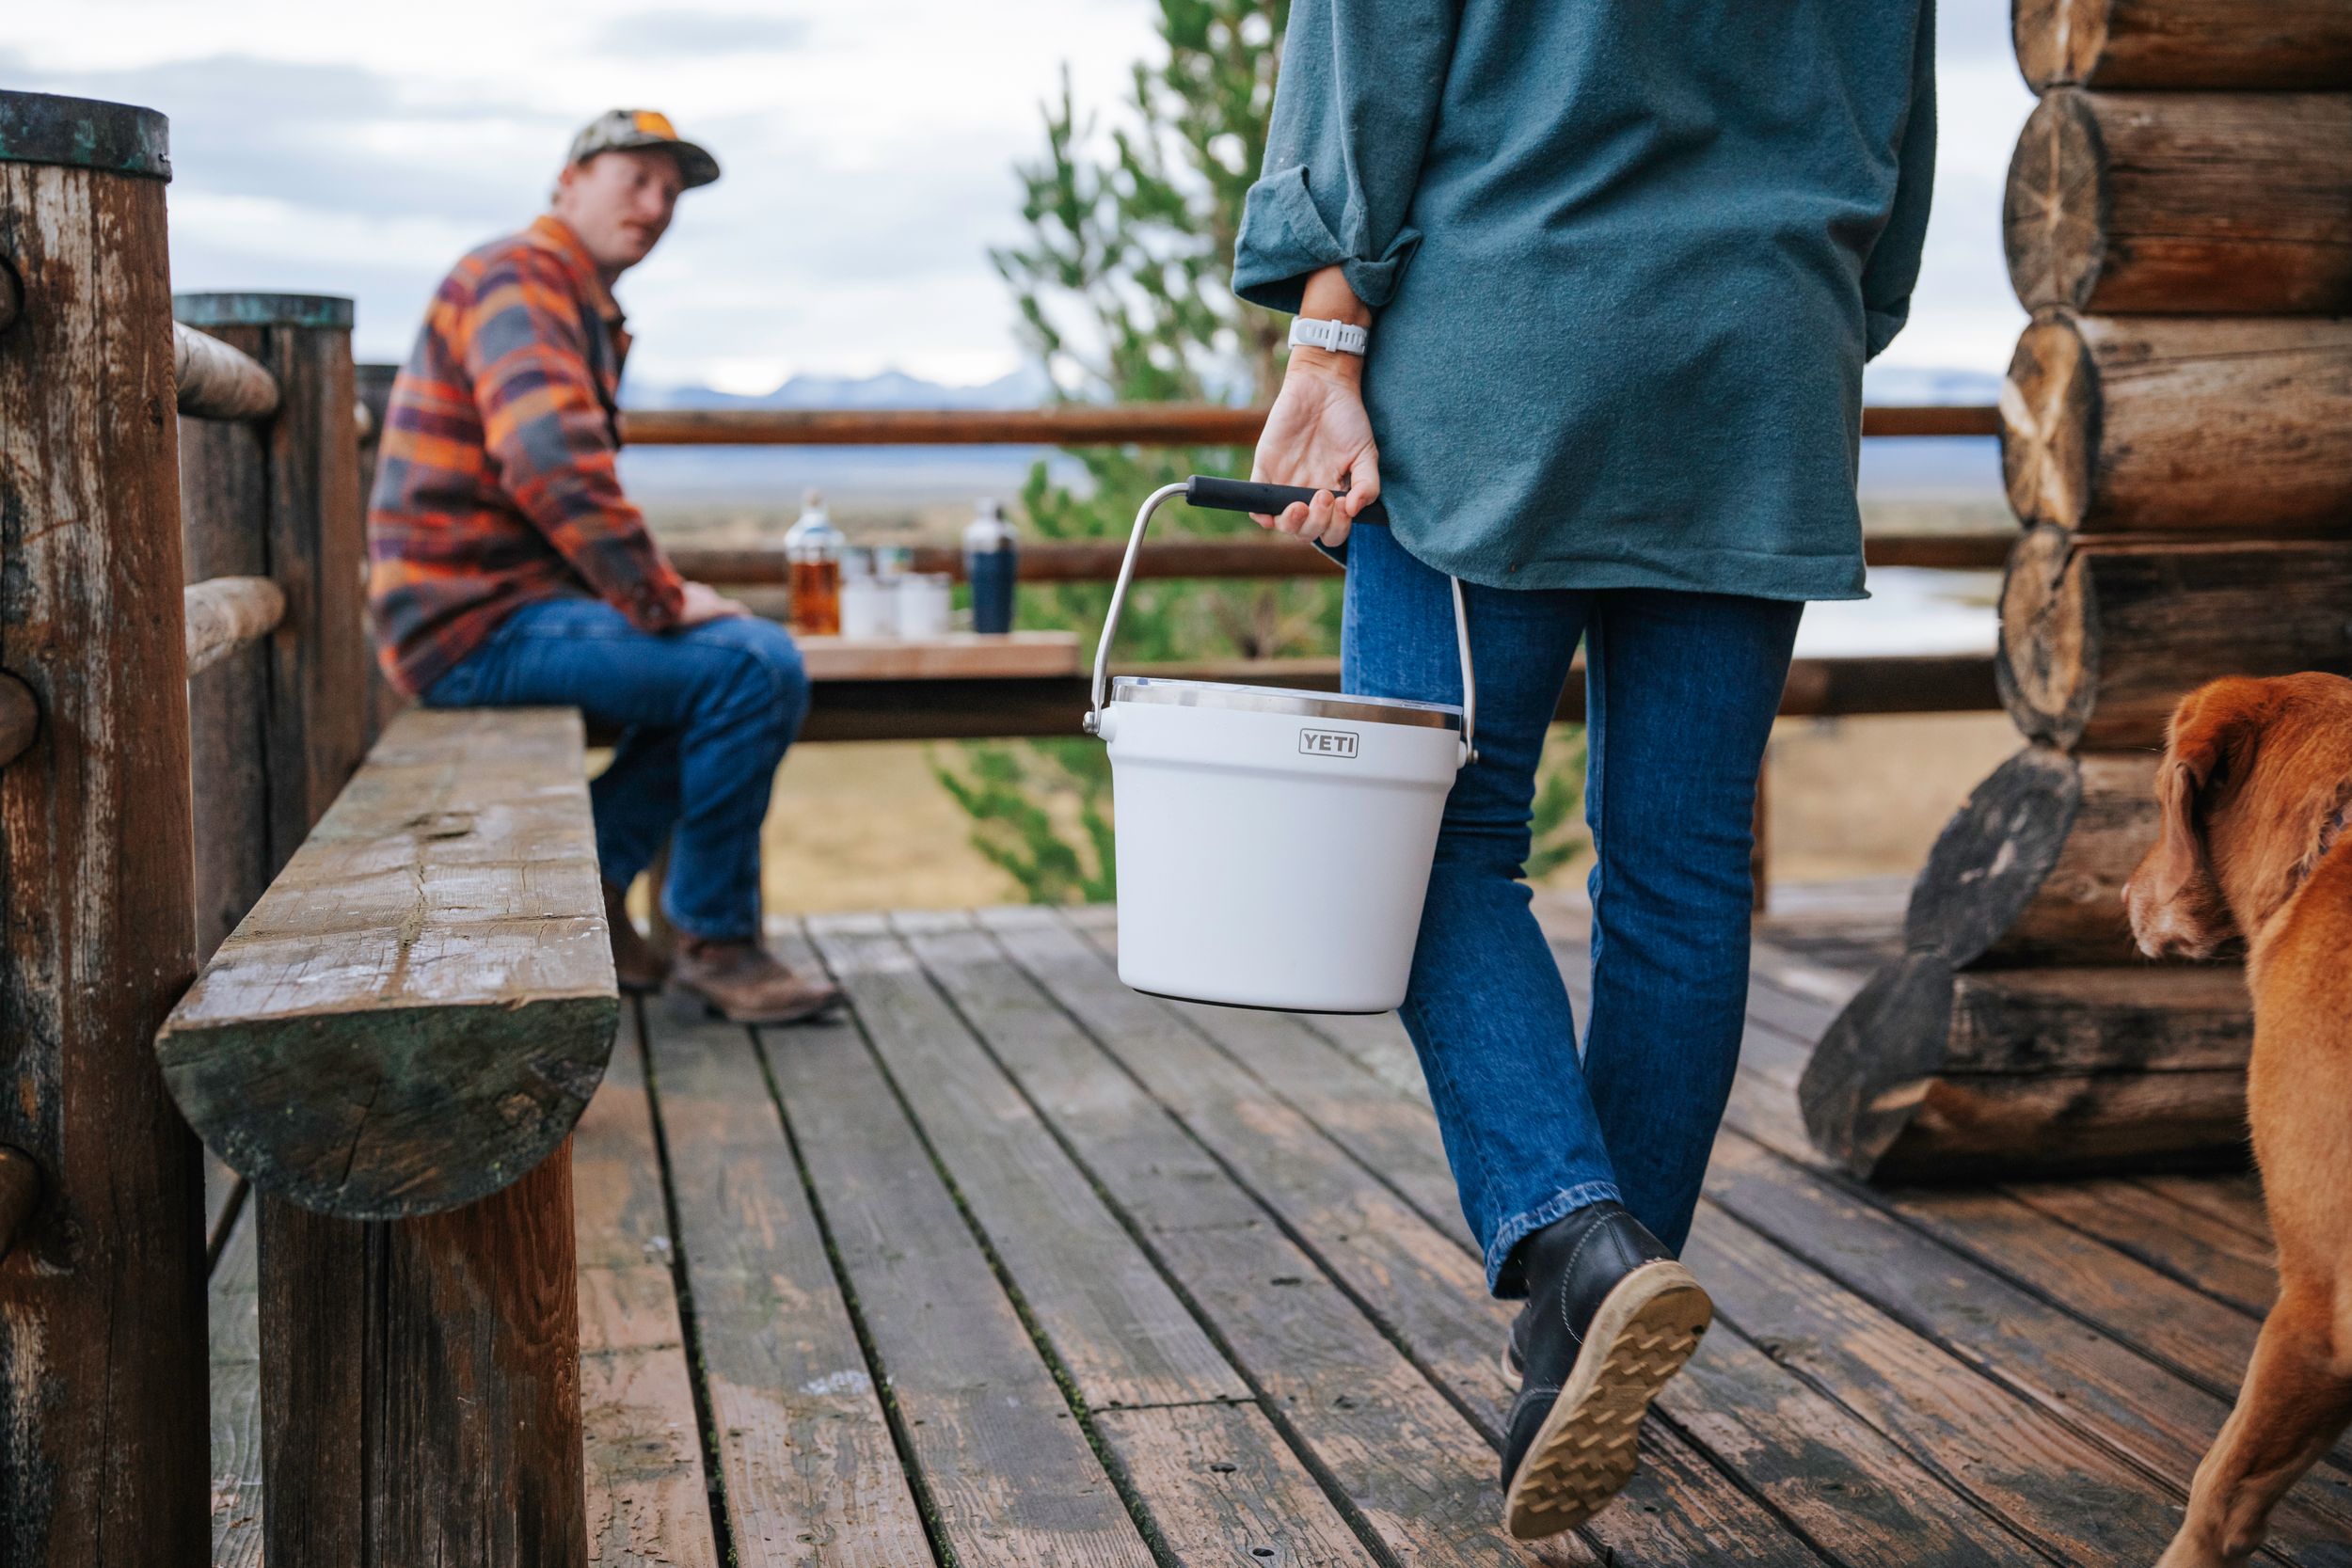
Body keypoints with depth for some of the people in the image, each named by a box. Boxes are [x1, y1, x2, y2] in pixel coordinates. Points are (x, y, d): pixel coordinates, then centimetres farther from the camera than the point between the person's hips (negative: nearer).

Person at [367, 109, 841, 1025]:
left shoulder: (592, 313, 22)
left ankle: (590, 885, 15)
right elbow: (548, 457, -28)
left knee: (729, 657, 22)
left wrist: (652, 586, 14)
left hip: (519, 600, 11)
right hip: (475, 621, -11)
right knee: (755, 669, -21)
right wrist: (657, 598, -23)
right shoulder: (517, 279, -11)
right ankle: (714, 942, -8)